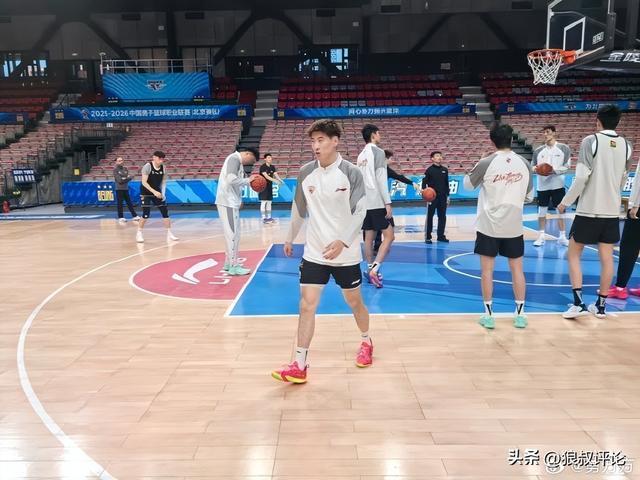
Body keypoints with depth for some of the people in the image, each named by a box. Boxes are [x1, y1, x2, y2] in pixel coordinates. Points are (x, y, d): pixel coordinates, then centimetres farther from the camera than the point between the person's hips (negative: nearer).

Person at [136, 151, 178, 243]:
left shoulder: (163, 168, -3)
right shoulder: (147, 166, -17)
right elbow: (144, 182, -20)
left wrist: (163, 193, -7)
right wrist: (154, 192, -29)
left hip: (157, 192, 5)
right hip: (146, 193, -5)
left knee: (165, 212, -1)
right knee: (146, 214, -10)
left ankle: (169, 234, 7)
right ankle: (139, 233, 8)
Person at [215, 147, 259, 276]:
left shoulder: (237, 161, 19)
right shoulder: (234, 158, -11)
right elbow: (231, 179, -25)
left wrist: (239, 200, 15)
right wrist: (248, 180, -13)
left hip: (231, 202, 10)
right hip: (228, 202, -10)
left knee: (233, 234, 15)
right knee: (233, 234, -6)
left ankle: (229, 263, 23)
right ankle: (233, 266, -1)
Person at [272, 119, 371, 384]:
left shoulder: (351, 173, -11)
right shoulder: (306, 172, -1)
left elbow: (360, 212, -14)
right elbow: (299, 209, 12)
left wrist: (342, 241, -27)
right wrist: (290, 239, 18)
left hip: (346, 253, -2)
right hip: (314, 253, 3)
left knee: (354, 302, 14)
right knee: (307, 305, -3)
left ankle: (366, 343, 42)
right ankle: (299, 366, 3)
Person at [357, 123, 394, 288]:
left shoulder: (361, 155, 16)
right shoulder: (378, 151, -7)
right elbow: (381, 179, -15)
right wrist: (388, 203, -15)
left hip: (365, 203, 8)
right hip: (377, 202, -8)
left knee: (369, 238, 11)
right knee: (389, 236, -5)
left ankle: (370, 269, 15)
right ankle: (374, 268, -17)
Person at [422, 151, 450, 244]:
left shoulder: (445, 170, 10)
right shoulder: (429, 170, -4)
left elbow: (446, 183, 15)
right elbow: (424, 182, -6)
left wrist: (447, 195, 13)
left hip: (442, 197, 5)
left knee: (442, 217, 8)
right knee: (429, 216, -1)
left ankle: (441, 236, 18)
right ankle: (427, 237, 5)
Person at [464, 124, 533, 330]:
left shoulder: (486, 163, -10)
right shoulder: (524, 163, 1)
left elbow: (467, 185, 6)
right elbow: (529, 196, 10)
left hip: (489, 225, -3)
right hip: (514, 225, 3)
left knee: (487, 269, 6)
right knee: (517, 268, 12)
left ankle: (488, 314, 10)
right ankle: (520, 314, 17)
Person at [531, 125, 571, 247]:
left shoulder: (564, 148, 0)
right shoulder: (538, 150, 6)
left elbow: (566, 166, -4)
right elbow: (532, 166, 10)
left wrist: (554, 170, -20)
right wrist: (536, 169, -13)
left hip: (558, 184, -2)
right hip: (542, 185, 2)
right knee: (542, 210, 6)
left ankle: (562, 237, 13)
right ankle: (541, 236, 16)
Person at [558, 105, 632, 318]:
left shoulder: (591, 141, -10)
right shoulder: (625, 145, 5)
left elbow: (581, 178, -16)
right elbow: (622, 181, 14)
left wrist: (565, 202, -6)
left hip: (588, 209, -5)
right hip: (612, 210, 5)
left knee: (574, 254, 7)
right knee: (606, 257, 10)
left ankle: (578, 303, 1)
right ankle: (600, 305, 18)